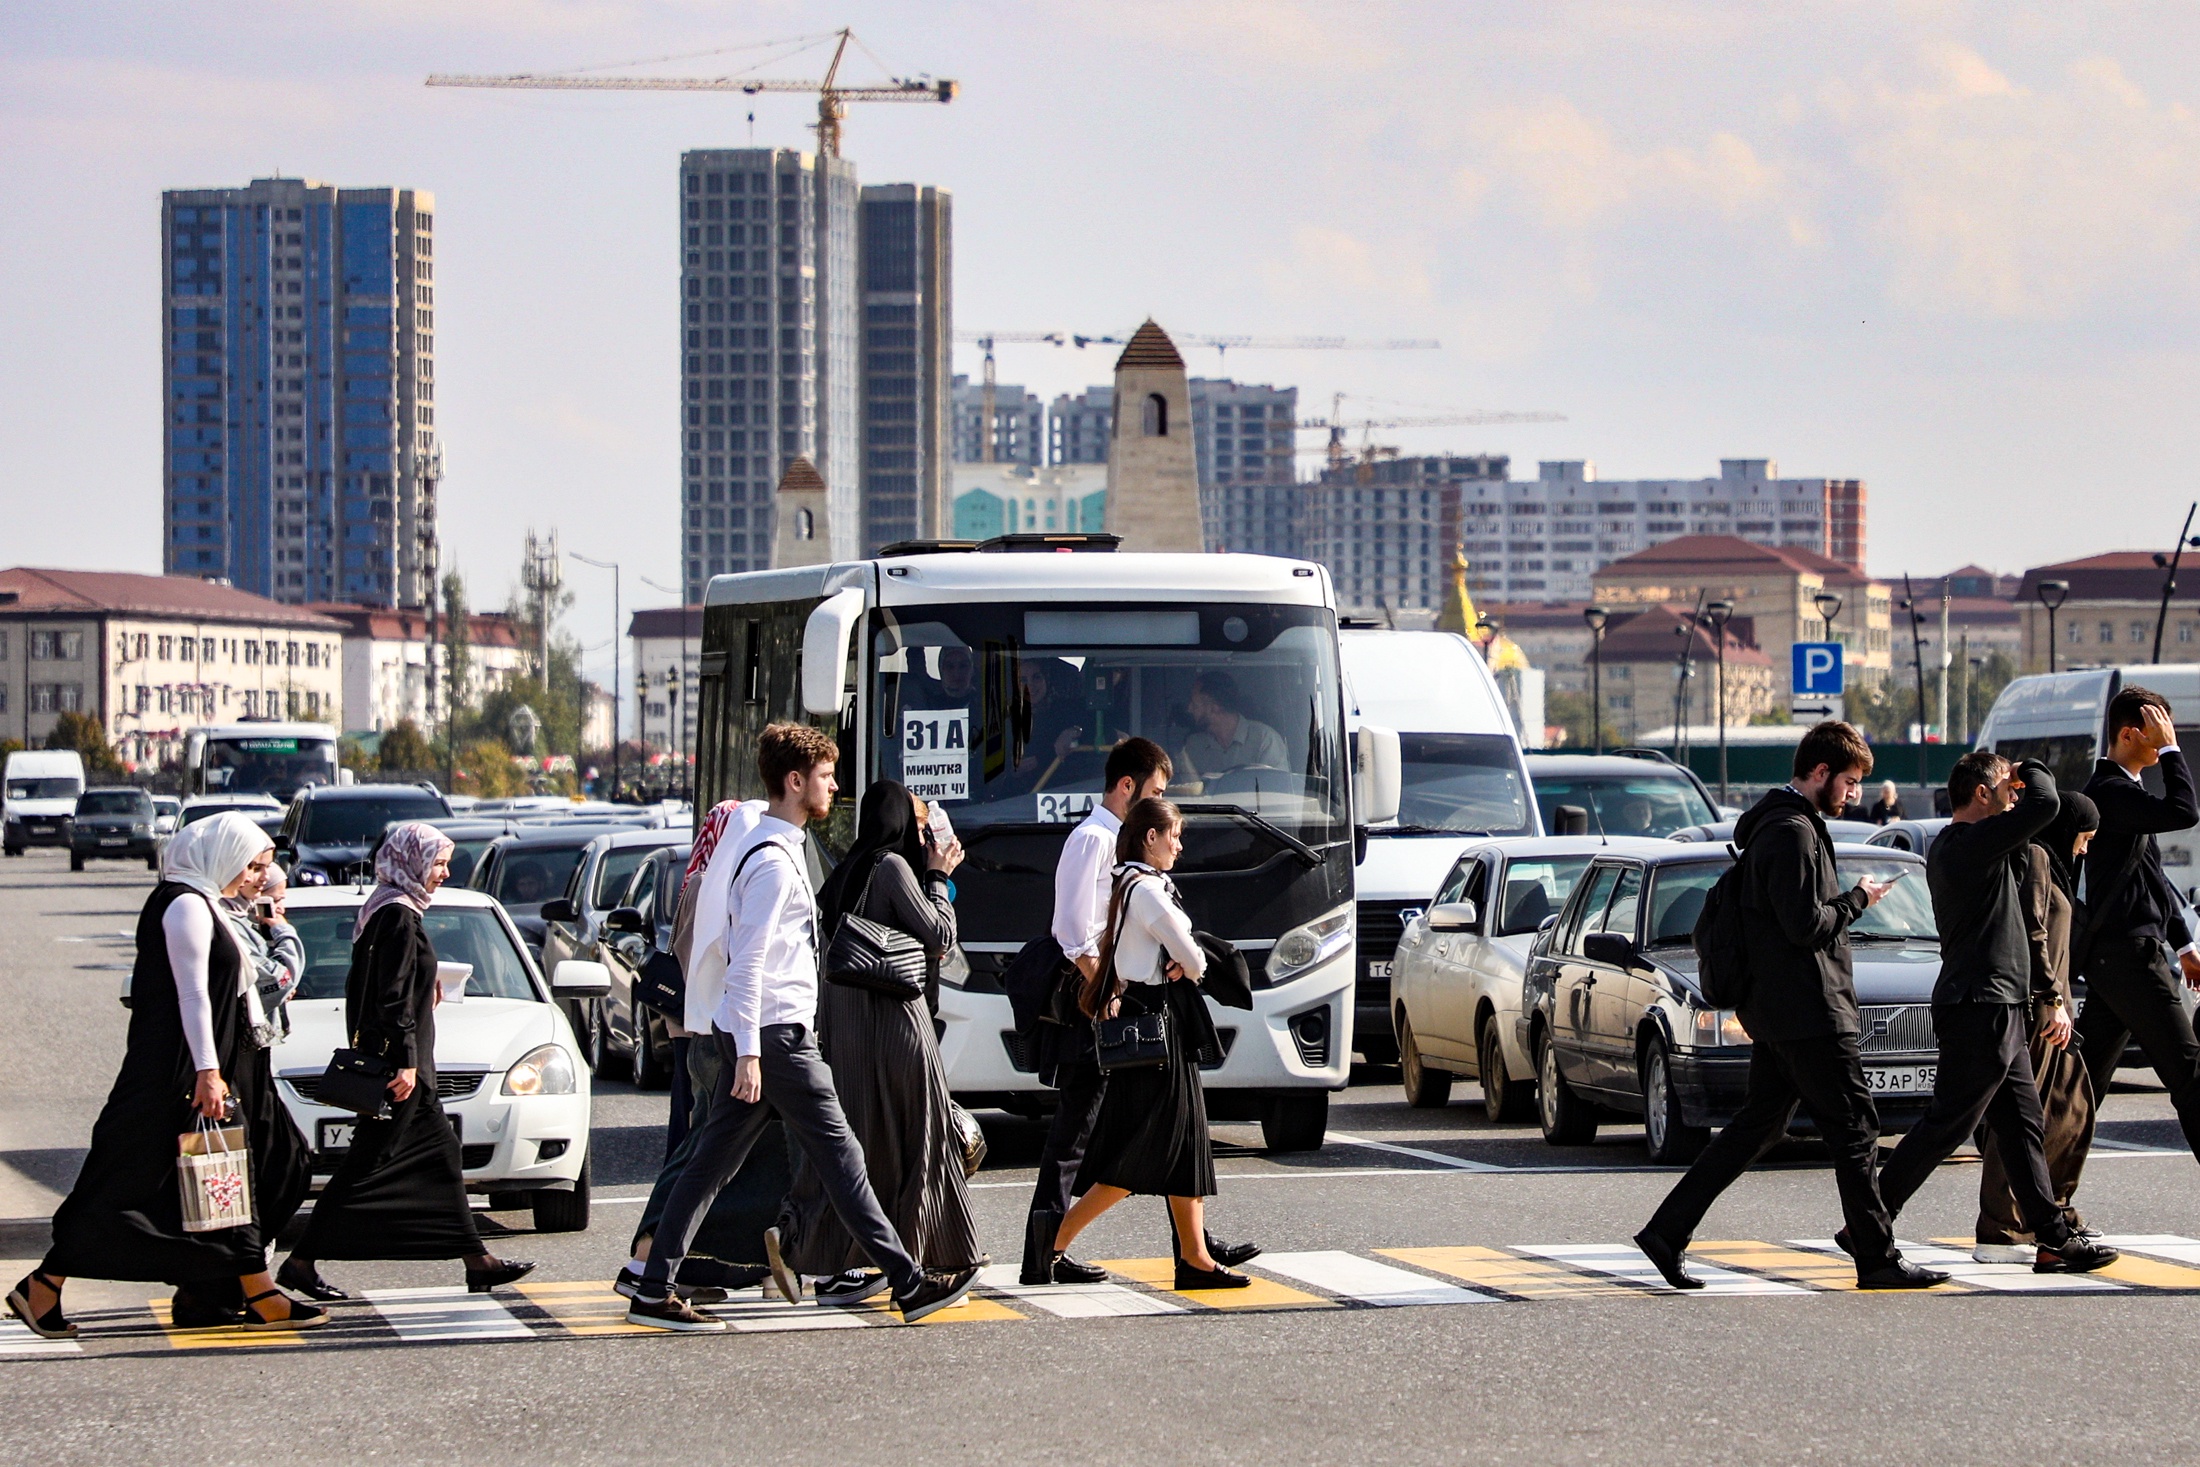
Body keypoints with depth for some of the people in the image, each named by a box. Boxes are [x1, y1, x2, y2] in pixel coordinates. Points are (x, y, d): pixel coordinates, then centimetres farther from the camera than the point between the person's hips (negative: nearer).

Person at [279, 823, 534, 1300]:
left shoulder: (384, 910, 14)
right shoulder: (400, 916, -16)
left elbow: (372, 988, 19)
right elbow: (394, 998, -21)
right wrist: (405, 1063, -22)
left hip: (387, 1058, 11)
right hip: (397, 1061, -11)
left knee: (442, 1152, 11)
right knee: (369, 1163, -7)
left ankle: (477, 1261, 14)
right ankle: (302, 1261, -4)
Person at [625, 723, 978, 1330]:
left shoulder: (773, 848, 17)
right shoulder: (774, 859, -15)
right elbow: (748, 961, -21)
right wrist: (748, 1053, -24)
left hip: (750, 1033, 10)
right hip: (776, 1032, -10)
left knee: (712, 1161, 8)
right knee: (839, 1154, -4)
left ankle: (653, 1291, 7)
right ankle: (909, 1284, 0)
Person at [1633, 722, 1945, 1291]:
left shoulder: (1776, 826, 18)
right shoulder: (1792, 833, -16)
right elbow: (1805, 924, -21)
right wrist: (1857, 898, -7)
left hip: (1775, 1009, 10)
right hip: (1807, 1011, -10)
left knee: (1757, 1127, 11)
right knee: (1854, 1129, -4)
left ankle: (1667, 1232, 9)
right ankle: (1878, 1259, -1)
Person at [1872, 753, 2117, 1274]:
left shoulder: (1952, 847, 17)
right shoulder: (1971, 842, -14)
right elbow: (2045, 803, -18)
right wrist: (2030, 771, 2)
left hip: (1999, 1010, 11)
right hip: (1982, 1004, -11)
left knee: (2022, 1127, 10)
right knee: (1947, 1125, -8)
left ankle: (2053, 1238, 11)